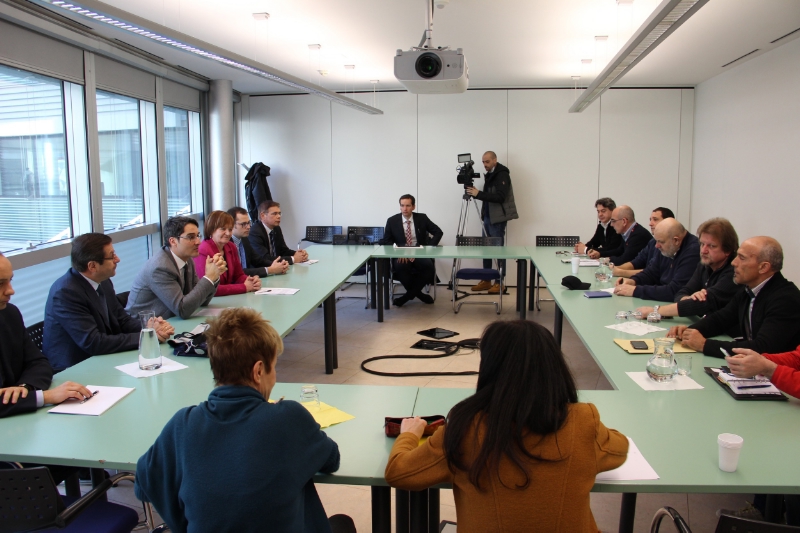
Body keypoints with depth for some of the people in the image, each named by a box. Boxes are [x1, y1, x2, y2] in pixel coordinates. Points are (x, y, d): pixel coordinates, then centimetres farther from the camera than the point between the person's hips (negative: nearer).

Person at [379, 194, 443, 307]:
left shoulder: (422, 218, 3)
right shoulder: (392, 221, 1)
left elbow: (438, 232, 6)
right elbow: (386, 241, 4)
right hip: (401, 255, -1)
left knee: (429, 266, -32)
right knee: (400, 266, -36)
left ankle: (408, 295, -14)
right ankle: (417, 293, -11)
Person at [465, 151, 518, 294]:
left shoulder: (502, 174, -12)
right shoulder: (490, 174, 15)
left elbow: (500, 197, -24)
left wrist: (479, 194, -26)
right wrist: (475, 192, 6)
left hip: (497, 218, -9)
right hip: (488, 217, 9)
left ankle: (499, 282, 2)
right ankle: (486, 280, 15)